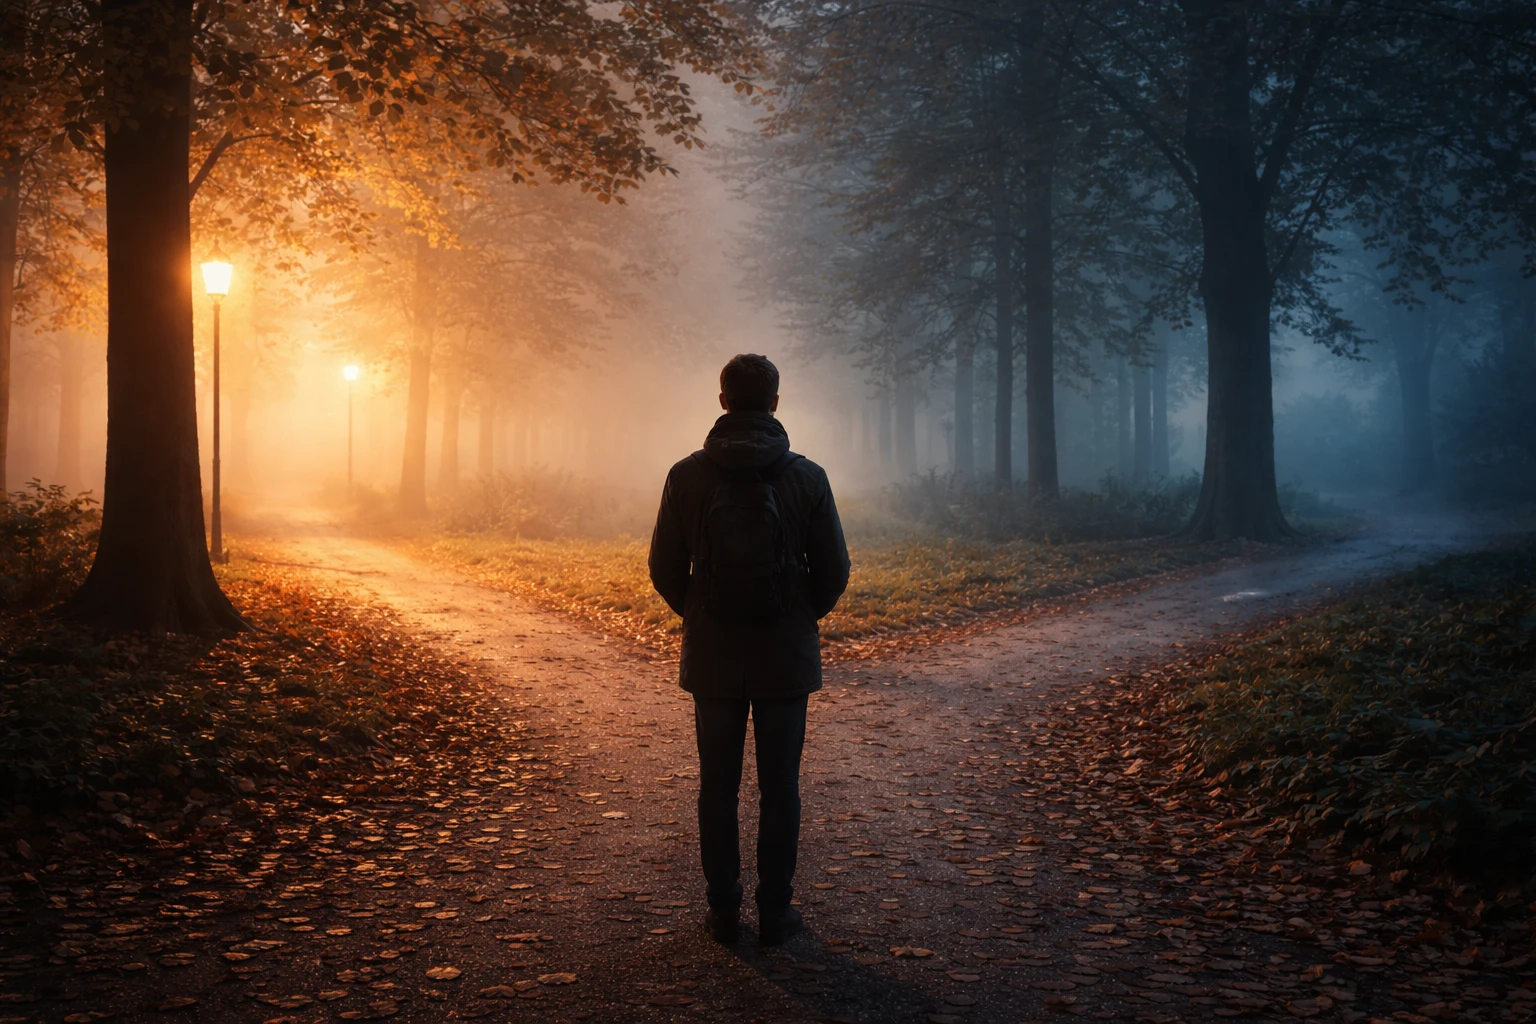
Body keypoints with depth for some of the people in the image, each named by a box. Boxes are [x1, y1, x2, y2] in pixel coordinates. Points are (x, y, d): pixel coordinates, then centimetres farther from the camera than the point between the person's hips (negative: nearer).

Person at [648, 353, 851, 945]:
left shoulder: (687, 475, -5)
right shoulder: (807, 476, -6)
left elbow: (665, 569, -1)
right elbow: (834, 570, -2)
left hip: (712, 653, 1)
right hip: (786, 655, 0)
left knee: (718, 786, 9)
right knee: (780, 787, 7)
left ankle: (723, 912, 14)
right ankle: (775, 913, 13)